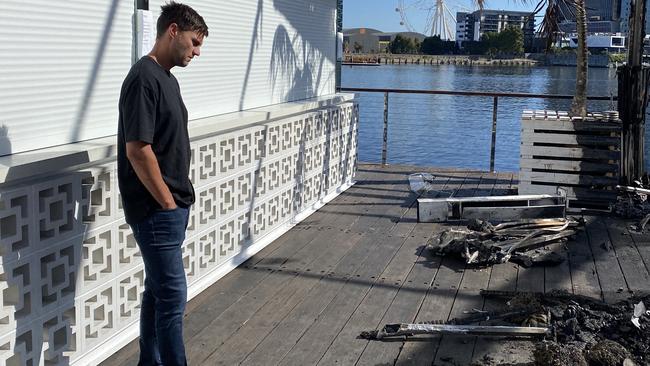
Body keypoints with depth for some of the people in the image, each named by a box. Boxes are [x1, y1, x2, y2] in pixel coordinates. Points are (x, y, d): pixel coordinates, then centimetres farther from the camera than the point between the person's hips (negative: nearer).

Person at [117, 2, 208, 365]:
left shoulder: (167, 78, 13)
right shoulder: (144, 78, -18)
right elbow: (138, 150, -22)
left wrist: (179, 199, 16)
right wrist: (168, 202, -15)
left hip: (170, 207, 10)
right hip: (156, 209, -10)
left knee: (158, 290, 17)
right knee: (173, 296, -5)